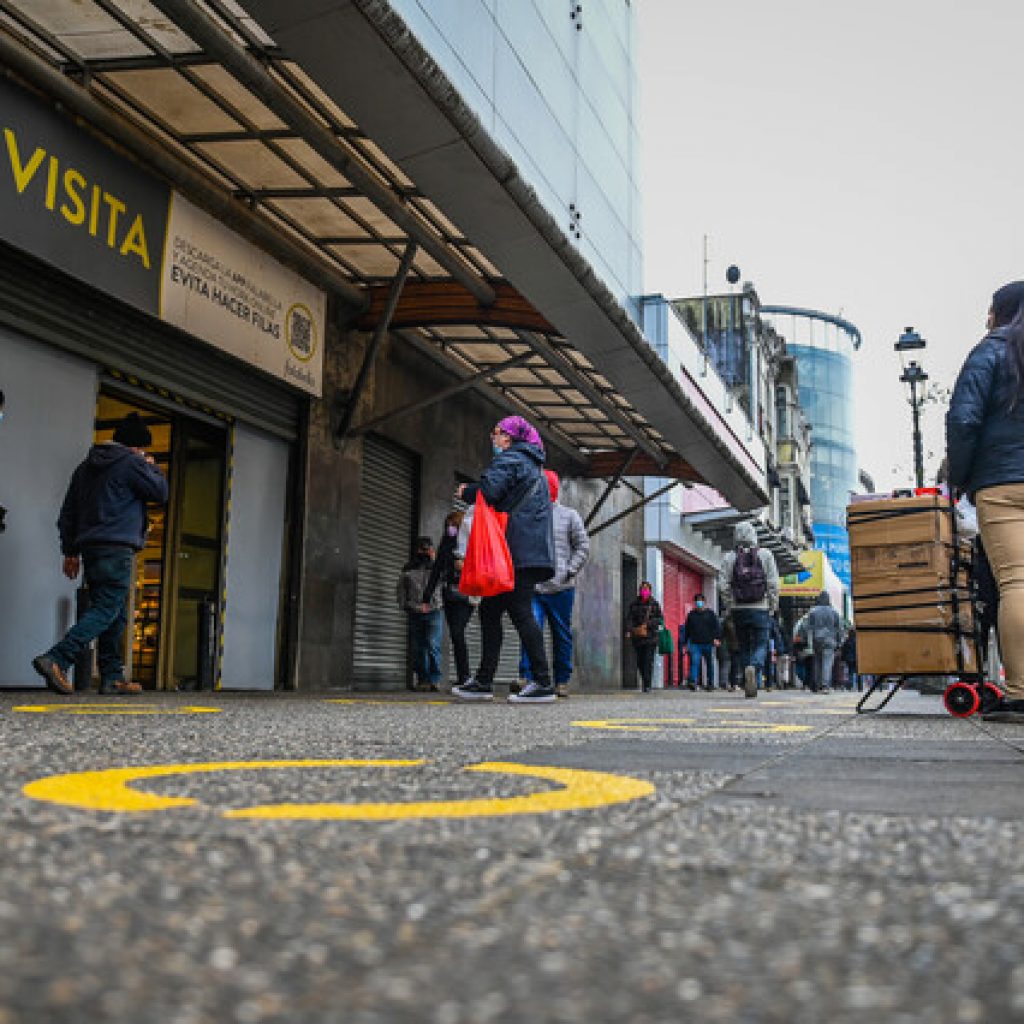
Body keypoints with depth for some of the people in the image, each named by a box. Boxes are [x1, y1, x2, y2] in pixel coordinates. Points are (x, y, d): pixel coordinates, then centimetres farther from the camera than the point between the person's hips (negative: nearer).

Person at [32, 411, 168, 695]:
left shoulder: (86, 466, 22)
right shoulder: (130, 462, -3)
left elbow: (67, 512, 21)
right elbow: (160, 492, 1)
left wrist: (70, 550, 21)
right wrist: (152, 467, 18)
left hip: (90, 548, 9)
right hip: (116, 548, -9)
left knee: (116, 615, 10)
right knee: (107, 610, -12)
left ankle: (112, 677, 7)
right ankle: (56, 660, -25)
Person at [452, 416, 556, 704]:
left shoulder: (508, 459, -4)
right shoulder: (532, 466, 27)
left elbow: (489, 491, -20)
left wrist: (466, 492, 0)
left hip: (517, 552, -10)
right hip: (532, 551, 10)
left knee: (521, 613, -11)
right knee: (490, 610, 11)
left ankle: (543, 683, -11)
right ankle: (483, 682, 14)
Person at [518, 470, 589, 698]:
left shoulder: (569, 515, 8)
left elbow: (583, 546, 7)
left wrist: (570, 571, -4)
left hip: (561, 587, 0)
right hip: (532, 586, 0)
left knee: (562, 635, 7)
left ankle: (562, 681, 16)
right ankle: (526, 677, -19)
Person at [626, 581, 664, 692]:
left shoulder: (654, 604, 3)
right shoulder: (634, 604, 9)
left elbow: (661, 619, -2)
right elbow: (629, 618, 2)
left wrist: (648, 624, -16)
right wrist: (629, 630, -15)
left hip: (650, 637, -3)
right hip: (637, 637, 3)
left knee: (648, 662, -10)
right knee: (640, 662, 8)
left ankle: (647, 685, -8)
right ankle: (644, 680, 30)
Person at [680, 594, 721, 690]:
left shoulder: (710, 613, 7)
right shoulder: (691, 614, 11)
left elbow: (717, 627, 1)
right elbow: (687, 629, 16)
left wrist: (717, 638, -13)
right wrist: (685, 643, 14)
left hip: (708, 643, 0)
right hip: (695, 643, 0)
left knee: (709, 664, 8)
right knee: (694, 662, -15)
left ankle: (710, 683, 19)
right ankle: (693, 682, -23)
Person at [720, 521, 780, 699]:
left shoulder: (729, 557, 3)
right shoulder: (765, 554, 2)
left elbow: (724, 585, -1)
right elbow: (773, 583, -2)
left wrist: (730, 604, 11)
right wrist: (773, 605, 7)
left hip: (738, 609, 1)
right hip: (760, 608, -1)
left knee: (744, 646, 11)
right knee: (760, 644, 4)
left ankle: (749, 687, 12)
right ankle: (754, 667, -27)